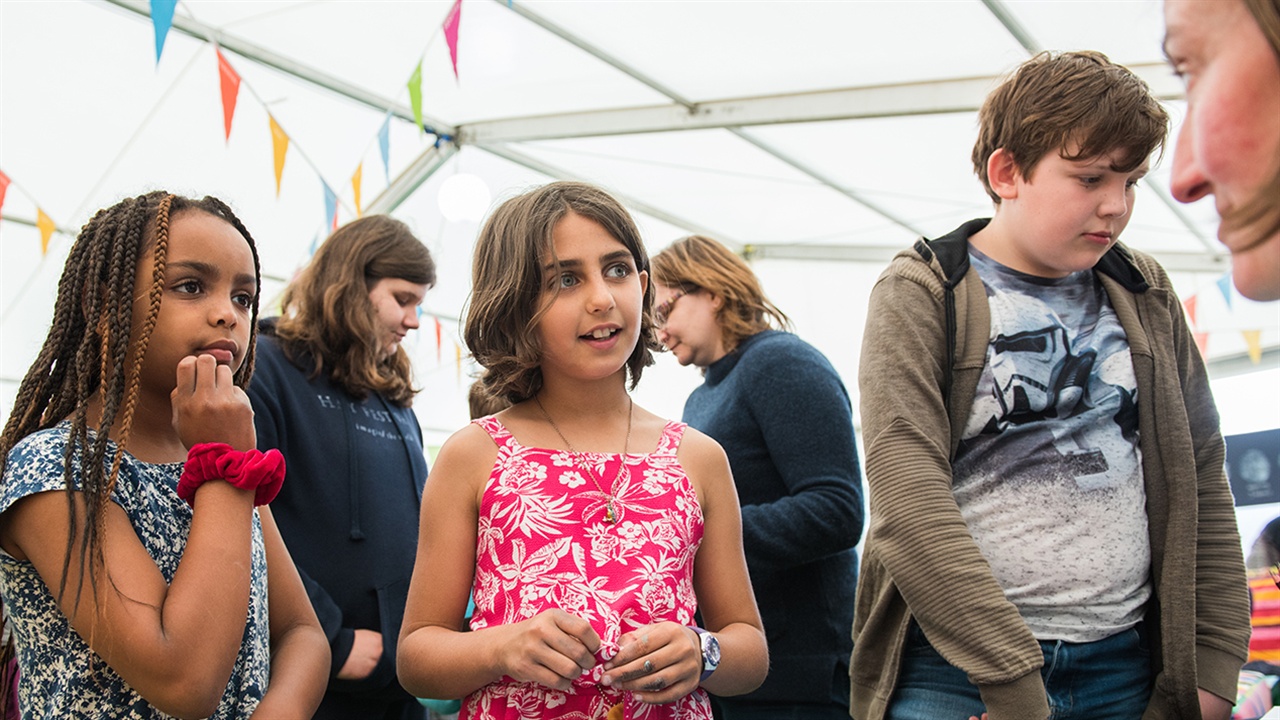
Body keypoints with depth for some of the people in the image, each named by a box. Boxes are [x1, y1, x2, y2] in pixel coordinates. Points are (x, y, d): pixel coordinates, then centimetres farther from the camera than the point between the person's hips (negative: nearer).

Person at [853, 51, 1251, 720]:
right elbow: (906, 497, -16)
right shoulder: (919, 294, -5)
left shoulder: (1146, 297, 10)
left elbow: (1203, 485, 12)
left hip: (1127, 666, 4)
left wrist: (1211, 666, 4)